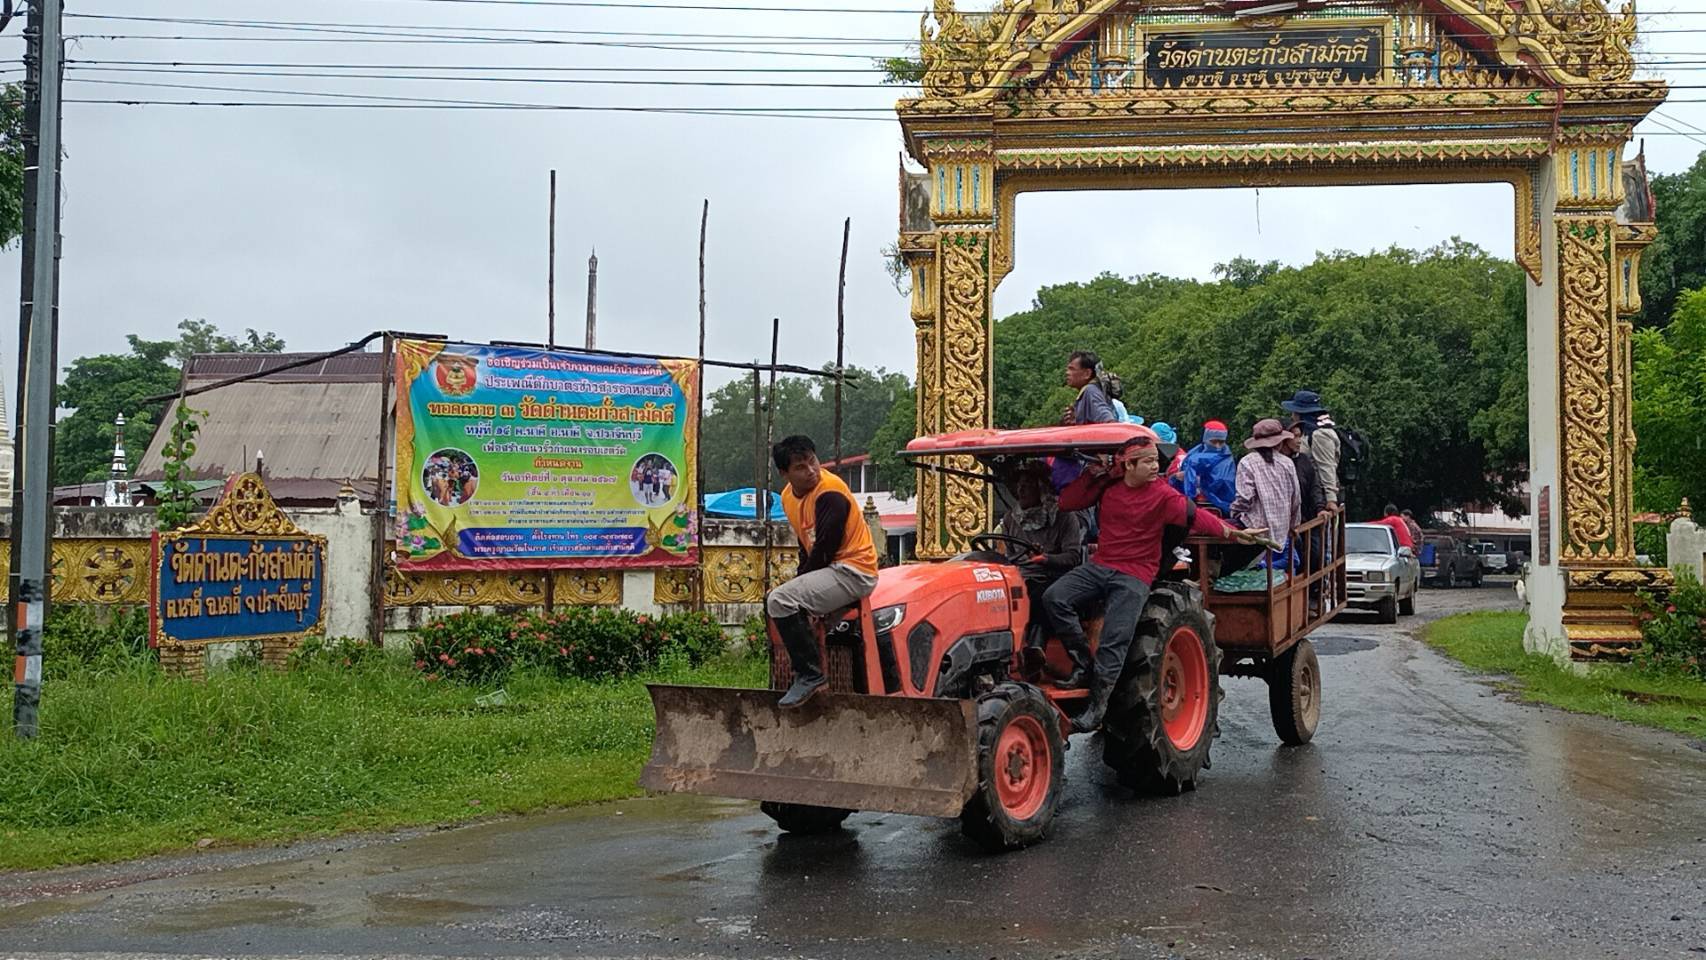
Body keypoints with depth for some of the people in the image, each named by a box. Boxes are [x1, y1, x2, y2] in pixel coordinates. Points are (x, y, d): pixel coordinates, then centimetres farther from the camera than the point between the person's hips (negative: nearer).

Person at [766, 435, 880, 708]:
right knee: (771, 602, 22)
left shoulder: (830, 493, -19)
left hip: (853, 571, -10)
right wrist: (800, 582, 6)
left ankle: (810, 674, -17)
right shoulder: (789, 496, 8)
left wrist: (799, 580, -9)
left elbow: (824, 550, -19)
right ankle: (802, 669, 21)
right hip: (827, 568, 10)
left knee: (780, 601, -25)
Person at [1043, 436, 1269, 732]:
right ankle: (1083, 665, -9)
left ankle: (1097, 702, -7)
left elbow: (1194, 516, -18)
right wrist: (1092, 474, -6)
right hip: (1099, 566, 4)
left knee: (1115, 640, -18)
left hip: (1134, 576, -4)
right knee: (1054, 598, -18)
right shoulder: (1107, 486, 6)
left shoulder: (1162, 494, -5)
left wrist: (1231, 532, -33)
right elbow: (1067, 503, 4)